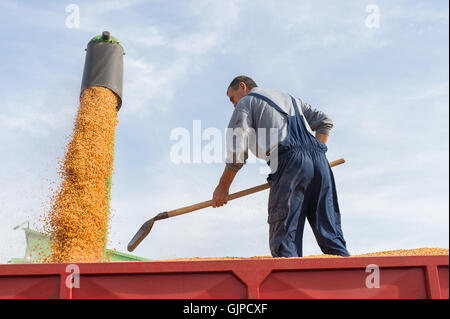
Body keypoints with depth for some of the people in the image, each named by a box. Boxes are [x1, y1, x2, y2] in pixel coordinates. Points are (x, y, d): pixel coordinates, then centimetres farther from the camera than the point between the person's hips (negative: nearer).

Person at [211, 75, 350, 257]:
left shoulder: (246, 102, 16)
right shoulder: (290, 99, 36)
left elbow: (236, 150, 4)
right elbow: (324, 121, 28)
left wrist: (223, 187, 10)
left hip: (289, 161, -6)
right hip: (319, 161, 6)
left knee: (285, 241, -7)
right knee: (330, 236, 4)